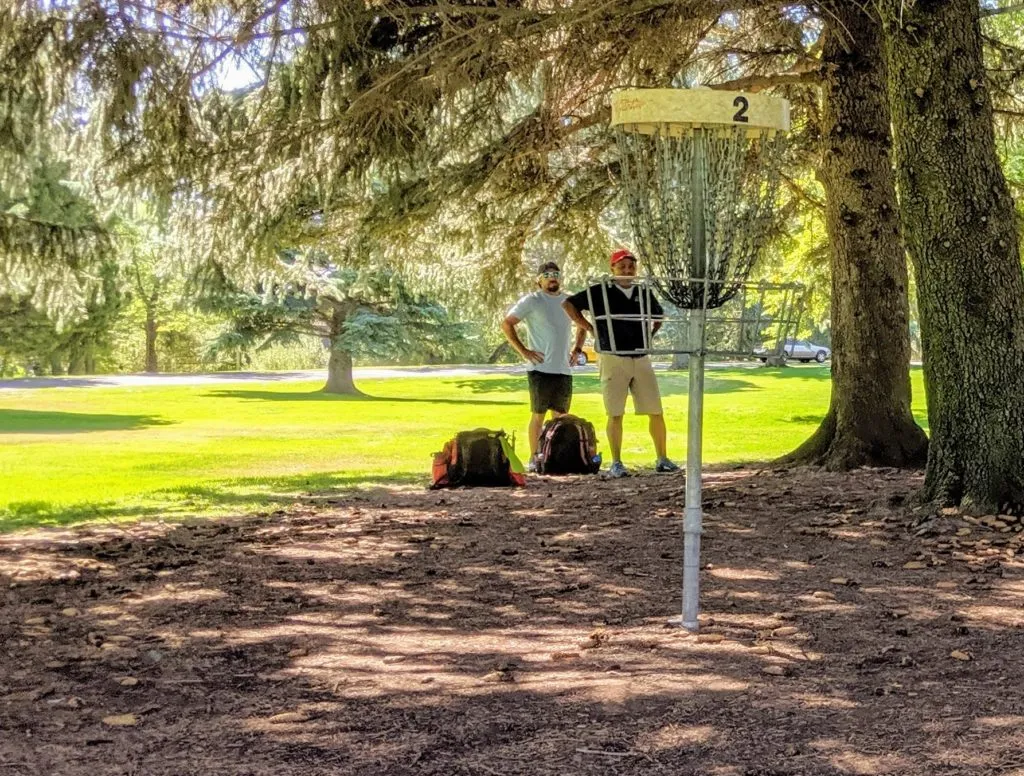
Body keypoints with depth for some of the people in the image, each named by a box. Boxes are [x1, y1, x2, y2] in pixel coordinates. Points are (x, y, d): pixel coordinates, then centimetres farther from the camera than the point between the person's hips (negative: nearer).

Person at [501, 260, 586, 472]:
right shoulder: (531, 301, -3)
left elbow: (582, 325, 30)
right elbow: (506, 324, -7)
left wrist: (577, 349, 15)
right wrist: (523, 351, -11)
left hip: (564, 369, 6)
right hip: (540, 369, -5)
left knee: (560, 416, 9)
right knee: (538, 415, -3)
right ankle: (533, 459, 2)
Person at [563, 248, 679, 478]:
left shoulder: (644, 293, 10)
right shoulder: (600, 292, -3)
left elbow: (659, 315, 28)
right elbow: (568, 304, -3)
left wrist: (650, 336, 12)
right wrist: (589, 328, -6)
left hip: (641, 360, 4)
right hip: (613, 360, -4)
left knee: (656, 412, 3)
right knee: (615, 414, -1)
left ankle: (662, 459, 12)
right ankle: (616, 463, 6)